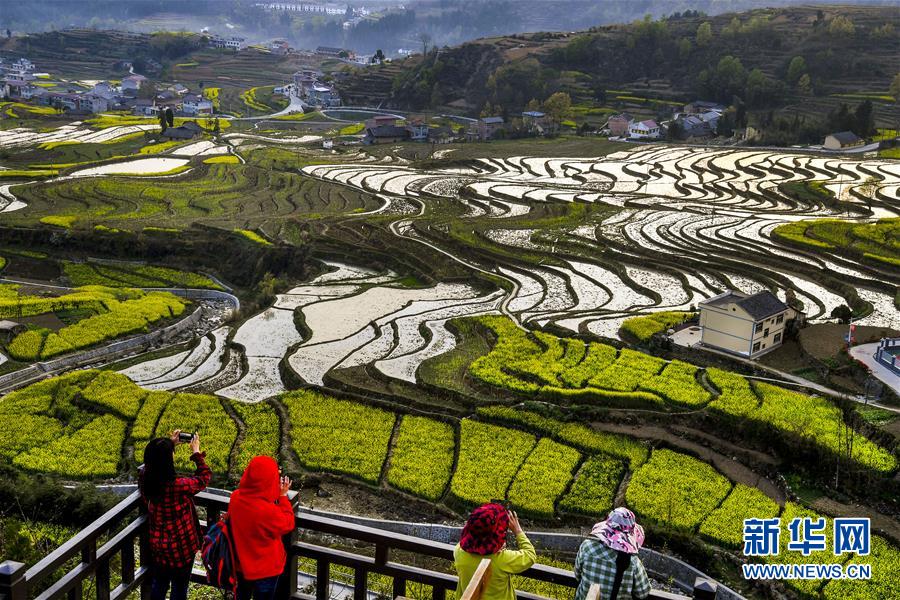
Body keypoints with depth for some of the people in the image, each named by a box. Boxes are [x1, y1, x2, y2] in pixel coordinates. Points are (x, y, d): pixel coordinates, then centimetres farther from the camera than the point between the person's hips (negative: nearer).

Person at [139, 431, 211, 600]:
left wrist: (170, 445, 8)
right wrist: (196, 452, -5)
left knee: (158, 584, 26)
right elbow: (204, 477, -15)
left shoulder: (144, 478, -16)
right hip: (180, 548, -5)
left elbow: (155, 462, 9)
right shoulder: (177, 487, -33)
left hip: (157, 546, 6)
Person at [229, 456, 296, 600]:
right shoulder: (269, 512, -38)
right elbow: (288, 524, -16)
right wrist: (283, 496, -10)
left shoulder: (235, 497, -20)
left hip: (241, 564, 6)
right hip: (264, 570, -5)